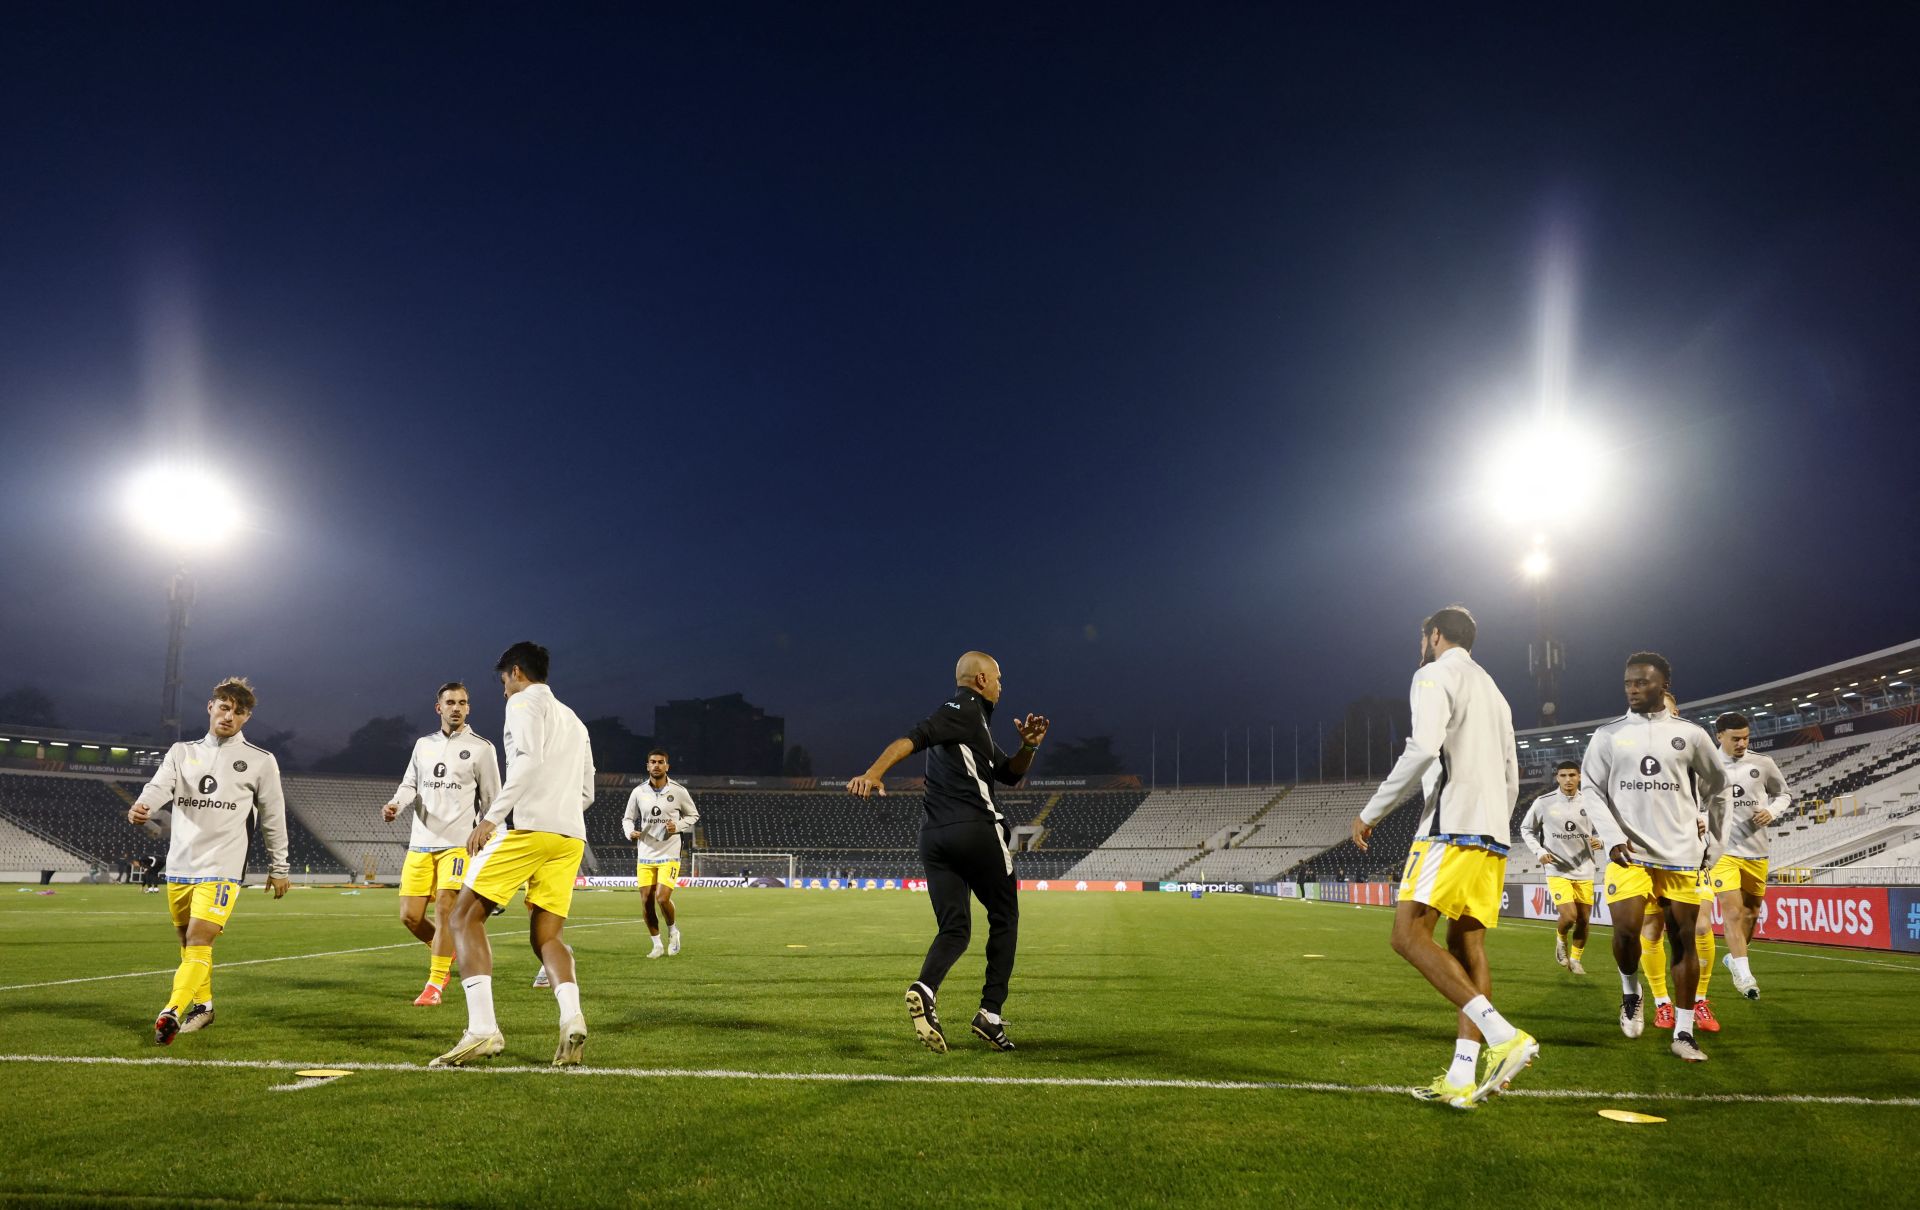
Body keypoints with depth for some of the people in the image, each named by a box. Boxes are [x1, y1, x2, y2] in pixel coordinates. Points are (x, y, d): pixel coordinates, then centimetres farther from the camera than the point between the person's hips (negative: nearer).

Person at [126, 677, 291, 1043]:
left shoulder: (261, 761, 3)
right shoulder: (182, 752, 11)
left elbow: (274, 817, 8)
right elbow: (160, 786, -7)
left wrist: (279, 868, 10)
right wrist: (141, 807, -31)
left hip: (221, 869, -4)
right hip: (179, 865, 4)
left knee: (198, 940, -18)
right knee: (189, 942, 15)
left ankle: (172, 1012, -23)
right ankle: (203, 1006, 30)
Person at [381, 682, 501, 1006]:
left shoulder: (481, 749, 2)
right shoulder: (423, 744, 15)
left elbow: (492, 802, 4)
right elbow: (409, 785, 15)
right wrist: (396, 805, -8)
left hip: (458, 843, -4)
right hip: (421, 843, 5)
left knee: (444, 911, -12)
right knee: (409, 916, 1)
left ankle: (434, 985, -2)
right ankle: (445, 952, 29)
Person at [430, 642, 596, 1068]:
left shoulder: (524, 701, 5)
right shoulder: (573, 720, 29)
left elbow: (529, 759, -14)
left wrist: (491, 816, -16)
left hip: (530, 826, -7)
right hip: (572, 835, 7)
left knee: (466, 917, -1)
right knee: (546, 937, 9)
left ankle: (482, 1029, -14)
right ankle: (572, 1019, -17)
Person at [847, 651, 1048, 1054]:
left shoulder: (973, 723, 26)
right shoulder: (965, 709, -4)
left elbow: (1009, 774, 27)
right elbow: (913, 738, -20)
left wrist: (1028, 747, 8)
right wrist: (874, 773, -34)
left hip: (933, 837, 8)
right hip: (976, 830, -8)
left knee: (954, 929, 4)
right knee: (1004, 919, 7)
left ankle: (925, 989, -22)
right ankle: (990, 1013, 4)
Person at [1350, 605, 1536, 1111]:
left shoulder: (1435, 674, -1)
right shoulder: (1493, 691, 26)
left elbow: (1422, 749, -17)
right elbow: (1510, 778, 24)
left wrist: (1371, 812, -11)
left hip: (1452, 826, -9)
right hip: (1493, 834, 9)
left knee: (1409, 935, -12)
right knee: (1467, 946, 6)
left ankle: (1503, 1036, -23)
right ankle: (1463, 1077, 0)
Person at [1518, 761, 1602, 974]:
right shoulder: (1543, 803, -6)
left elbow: (1600, 830, 11)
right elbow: (1526, 829, 6)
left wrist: (1599, 841, -12)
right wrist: (1539, 851, -8)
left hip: (1584, 871, 3)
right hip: (1557, 870, -2)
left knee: (1583, 921, 6)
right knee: (1569, 917, -16)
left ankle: (1575, 960, 29)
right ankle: (1561, 938, 18)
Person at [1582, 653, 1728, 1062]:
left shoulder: (1690, 735, 5)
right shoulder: (1608, 734, 3)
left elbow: (1716, 782, 21)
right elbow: (1590, 786, 3)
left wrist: (1706, 826, 23)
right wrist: (1612, 836, -8)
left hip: (1681, 854, 1)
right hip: (1628, 852, -1)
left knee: (1684, 939, 3)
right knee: (1626, 928, -16)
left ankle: (1683, 1033, 13)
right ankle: (1630, 992, 15)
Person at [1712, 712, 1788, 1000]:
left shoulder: (1762, 763, 1)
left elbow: (1784, 794, 15)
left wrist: (1773, 812, -5)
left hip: (1757, 850, 4)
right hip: (1722, 850, -4)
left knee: (1751, 913, 17)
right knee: (1733, 912, -15)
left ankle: (1734, 958, 39)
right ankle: (1744, 975, -14)